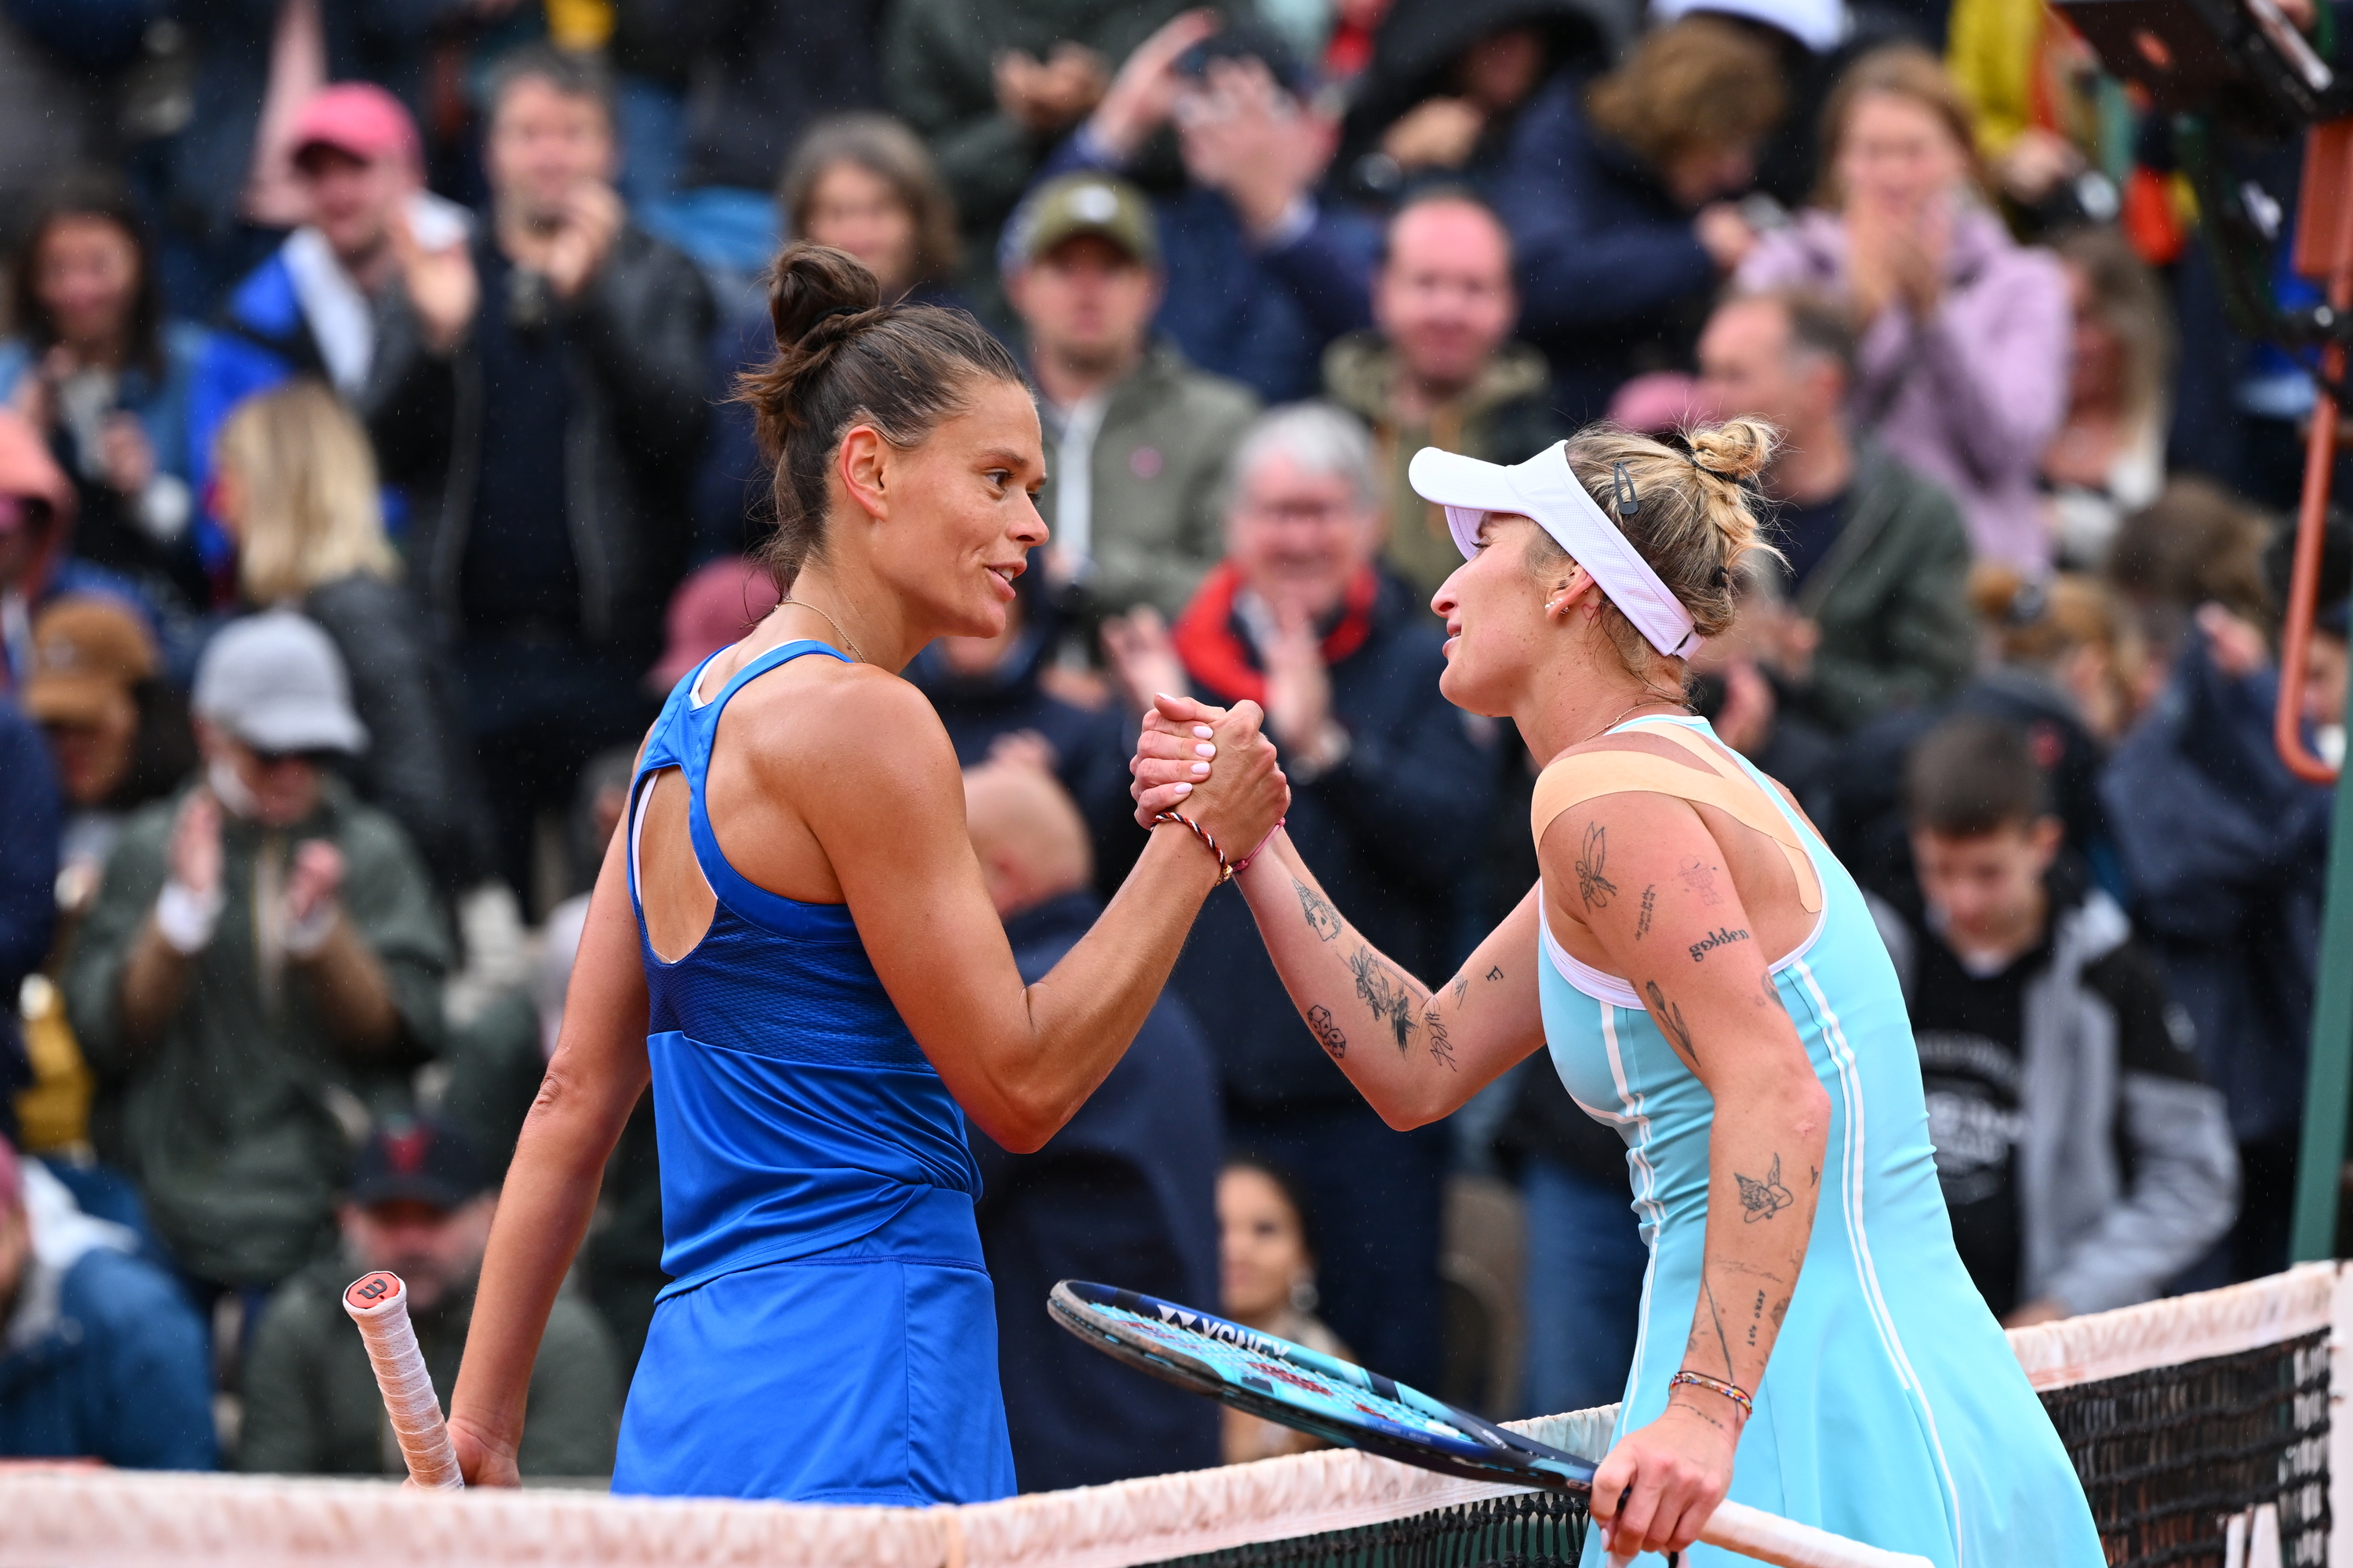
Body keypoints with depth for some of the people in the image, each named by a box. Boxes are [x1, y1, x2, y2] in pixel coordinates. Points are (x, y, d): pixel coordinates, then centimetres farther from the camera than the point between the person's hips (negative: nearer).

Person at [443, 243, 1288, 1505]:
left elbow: (573, 1104, 17)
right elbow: (1020, 1088, -8)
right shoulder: (856, 721, -10)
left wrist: (478, 1424, 17)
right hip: (849, 1404, -9)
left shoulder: (695, 718, 16)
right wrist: (1197, 842, -3)